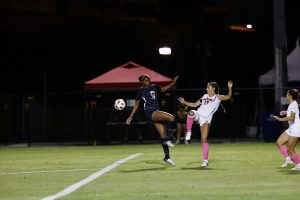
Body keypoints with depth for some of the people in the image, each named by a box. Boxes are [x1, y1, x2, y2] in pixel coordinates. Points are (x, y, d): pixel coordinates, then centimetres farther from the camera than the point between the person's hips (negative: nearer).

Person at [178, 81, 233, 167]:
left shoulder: (218, 97, 5)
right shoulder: (205, 96, 18)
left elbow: (229, 97, -9)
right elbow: (194, 105, 23)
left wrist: (230, 88, -25)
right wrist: (184, 102, 15)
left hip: (206, 119, -3)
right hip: (198, 115, 3)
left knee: (204, 139, -9)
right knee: (191, 113, -35)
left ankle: (205, 160, 0)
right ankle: (188, 132, -19)